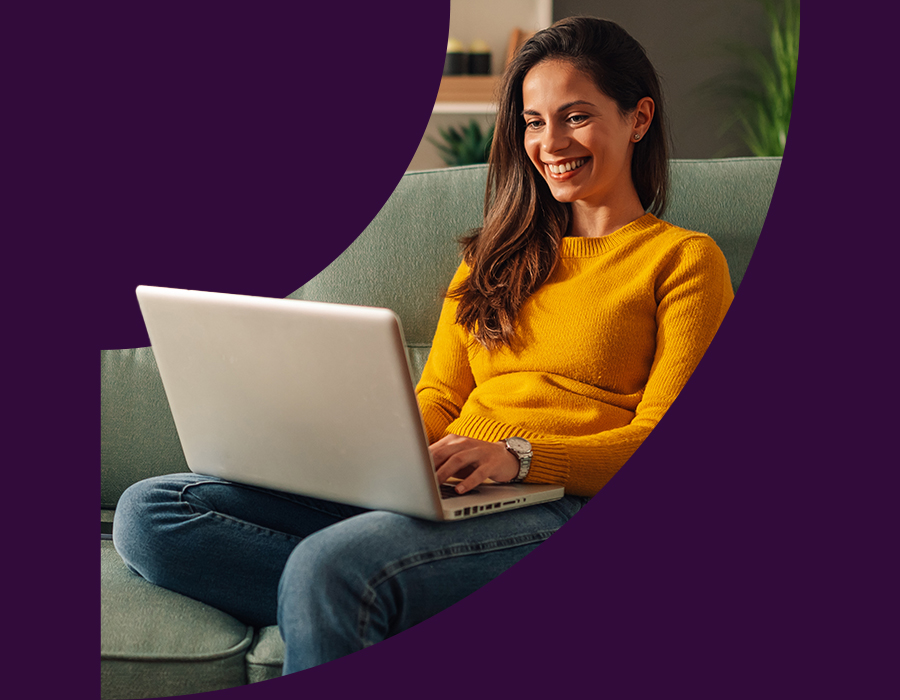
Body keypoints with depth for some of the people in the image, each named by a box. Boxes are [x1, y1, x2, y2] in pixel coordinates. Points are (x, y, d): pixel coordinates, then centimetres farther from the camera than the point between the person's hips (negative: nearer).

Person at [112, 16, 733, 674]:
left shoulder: (684, 258, 9)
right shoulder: (496, 252, 29)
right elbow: (438, 398, 20)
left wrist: (519, 456, -19)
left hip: (559, 508, -7)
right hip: (437, 492, 8)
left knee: (330, 562, -39)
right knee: (148, 510, -16)